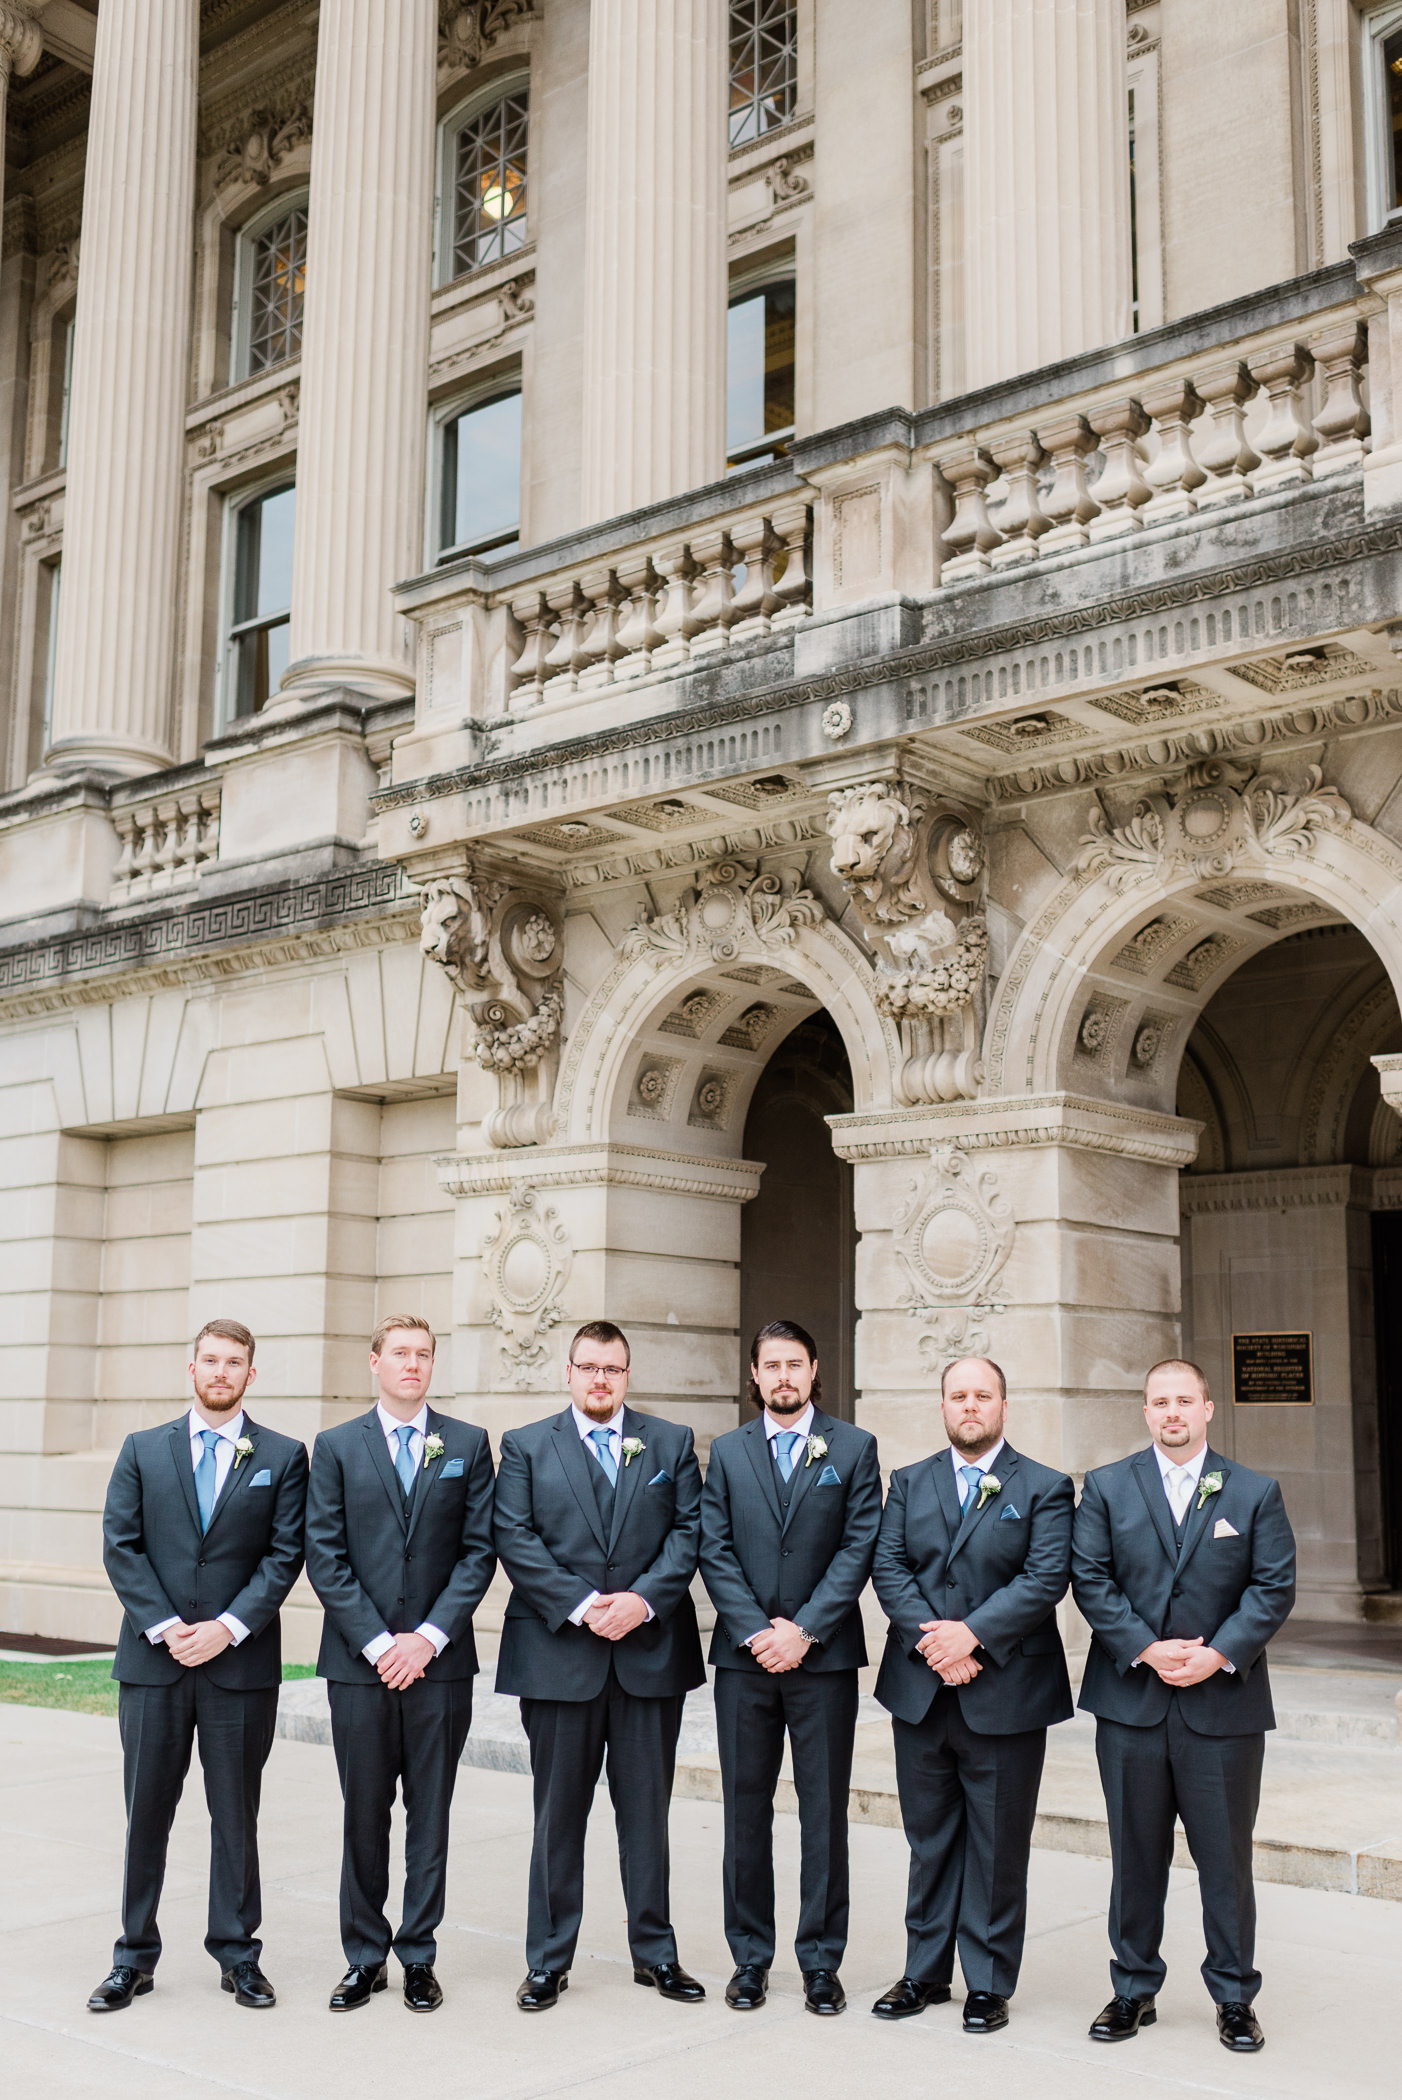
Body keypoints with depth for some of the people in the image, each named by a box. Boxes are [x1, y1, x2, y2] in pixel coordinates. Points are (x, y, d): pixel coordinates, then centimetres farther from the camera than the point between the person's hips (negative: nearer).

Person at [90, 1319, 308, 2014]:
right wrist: (164, 1627, -10)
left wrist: (228, 1627, -12)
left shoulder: (283, 1456, 3)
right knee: (146, 1812, 7)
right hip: (152, 1661, 1)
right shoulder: (142, 1450, 7)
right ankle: (135, 1957, 18)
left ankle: (237, 1953, 18)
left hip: (241, 1663, -1)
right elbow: (120, 1546, 1)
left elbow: (285, 1554, -2)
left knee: (236, 1813, 7)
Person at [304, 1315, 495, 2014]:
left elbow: (479, 1550, 1)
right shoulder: (337, 1447, 5)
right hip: (359, 1661, 0)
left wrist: (429, 1637, -9)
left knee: (430, 1813, 6)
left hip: (439, 1660, 0)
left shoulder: (467, 1444, 5)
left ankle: (419, 1957, 17)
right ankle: (365, 1957, 19)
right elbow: (325, 1557, -1)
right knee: (363, 1814, 7)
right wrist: (376, 1642, -9)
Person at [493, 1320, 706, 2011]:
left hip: (651, 1650, 1)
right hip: (557, 1654, -1)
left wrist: (643, 1599, -13)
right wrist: (579, 1606, -14)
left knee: (647, 1808, 8)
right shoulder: (525, 1447, 5)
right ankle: (548, 1960, 17)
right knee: (558, 1812, 7)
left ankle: (655, 1952, 21)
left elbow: (689, 1532, 2)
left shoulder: (672, 1443, 9)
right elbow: (515, 1539, -3)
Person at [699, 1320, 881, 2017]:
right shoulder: (728, 1452, 9)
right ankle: (750, 1956, 18)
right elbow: (715, 1552, 3)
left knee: (824, 1810, 3)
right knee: (746, 1809, 7)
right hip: (744, 1656, 2)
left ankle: (821, 1959, 14)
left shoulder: (853, 1448, 3)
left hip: (823, 1655, -1)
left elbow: (859, 1548, -3)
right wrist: (757, 1631, -9)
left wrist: (804, 1631, -11)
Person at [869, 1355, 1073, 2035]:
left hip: (1006, 1693, -3)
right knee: (929, 1839, 12)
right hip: (920, 1692, 3)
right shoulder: (909, 1483, 10)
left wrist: (972, 1634, -19)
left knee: (998, 1845, 5)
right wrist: (929, 1640, -14)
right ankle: (925, 1973, 24)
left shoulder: (1044, 1488, 0)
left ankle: (989, 1984, 16)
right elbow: (887, 1566, 1)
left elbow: (1047, 1577, -11)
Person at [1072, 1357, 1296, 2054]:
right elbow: (1090, 1579, -2)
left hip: (1224, 1702, 0)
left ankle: (1235, 1996, 19)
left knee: (1226, 1857, 5)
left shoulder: (1255, 1493, 5)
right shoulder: (1106, 1488, 5)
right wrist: (1147, 1649, -12)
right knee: (1136, 1854, 9)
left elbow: (1274, 1587, -1)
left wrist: (1219, 1654, -13)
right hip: (1130, 1701, 1)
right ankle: (1134, 1990, 21)